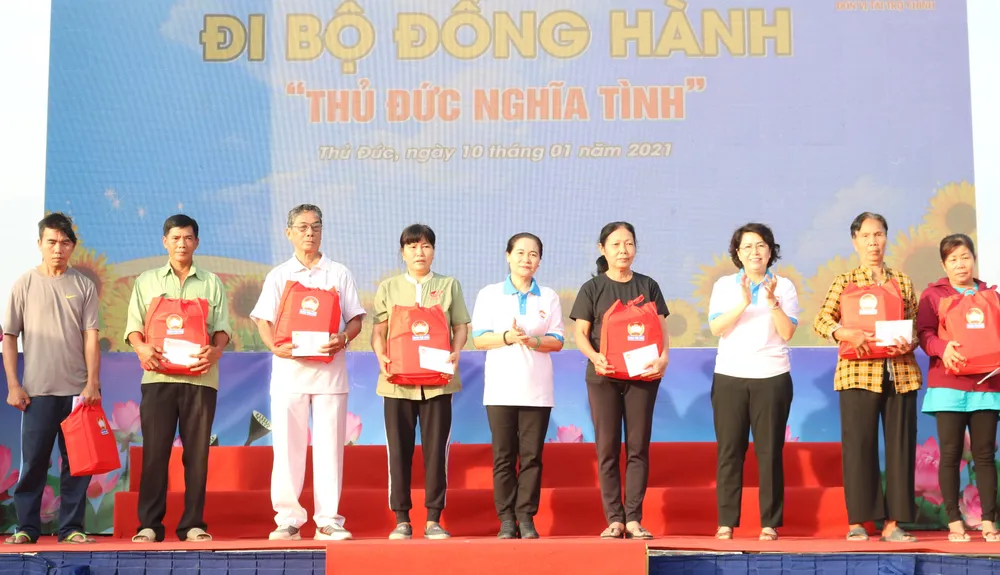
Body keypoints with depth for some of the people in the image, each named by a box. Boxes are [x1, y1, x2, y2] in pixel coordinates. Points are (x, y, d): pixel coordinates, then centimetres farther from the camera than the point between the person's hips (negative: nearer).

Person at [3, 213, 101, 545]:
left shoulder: (84, 286, 6)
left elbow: (91, 337, 3)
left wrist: (93, 383, -5)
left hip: (78, 390, 1)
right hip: (37, 390, -1)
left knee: (77, 461, 2)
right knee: (33, 461, 1)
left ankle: (71, 527, 10)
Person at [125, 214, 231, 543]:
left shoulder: (212, 283, 15)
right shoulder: (147, 281, 15)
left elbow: (222, 327, 6)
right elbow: (133, 325, 8)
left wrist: (216, 350, -15)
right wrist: (141, 347, -13)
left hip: (200, 376, 0)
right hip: (158, 375, 0)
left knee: (197, 451, 1)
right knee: (154, 450, -2)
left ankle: (193, 525, 6)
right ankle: (149, 525, 3)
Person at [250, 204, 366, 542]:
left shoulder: (339, 274, 12)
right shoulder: (278, 276, 11)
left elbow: (355, 318, 8)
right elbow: (263, 321, 4)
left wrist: (343, 338, -13)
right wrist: (275, 346, -16)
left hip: (330, 369, 0)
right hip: (289, 369, 0)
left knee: (330, 445, -1)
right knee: (287, 445, -2)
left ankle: (328, 521, 3)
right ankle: (288, 520, 5)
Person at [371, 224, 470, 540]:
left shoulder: (449, 286, 11)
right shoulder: (388, 288, 11)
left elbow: (461, 327, 8)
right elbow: (379, 331, 7)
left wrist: (455, 353, -10)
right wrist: (381, 357, -11)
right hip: (398, 380, 0)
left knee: (436, 448, 0)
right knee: (399, 449, 1)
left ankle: (433, 519, 6)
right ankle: (402, 520, 9)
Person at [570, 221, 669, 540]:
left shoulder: (648, 286, 10)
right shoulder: (592, 288, 5)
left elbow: (661, 329, 7)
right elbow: (580, 333, 2)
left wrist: (663, 357, -11)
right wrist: (594, 356, -18)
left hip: (642, 374, 1)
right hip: (603, 375, -1)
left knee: (638, 447, 0)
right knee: (607, 447, -1)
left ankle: (633, 518, 3)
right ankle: (614, 519, 3)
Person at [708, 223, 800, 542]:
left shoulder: (784, 286, 6)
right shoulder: (724, 285, 8)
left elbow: (787, 333, -3)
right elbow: (715, 327, -5)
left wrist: (772, 301, -15)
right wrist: (743, 303, -18)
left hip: (772, 377, -1)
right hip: (730, 376, 1)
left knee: (770, 451, 0)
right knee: (729, 450, 0)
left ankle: (770, 524, 5)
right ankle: (726, 523, 5)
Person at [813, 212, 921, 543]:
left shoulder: (903, 282, 15)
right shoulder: (844, 282, 8)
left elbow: (916, 326, 13)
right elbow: (821, 321, -2)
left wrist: (911, 342, -9)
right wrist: (845, 334, -21)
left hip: (901, 373, 3)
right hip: (859, 371, -3)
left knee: (900, 445, 1)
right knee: (859, 445, -3)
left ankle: (893, 522, 7)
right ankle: (857, 522, 3)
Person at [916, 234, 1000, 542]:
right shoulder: (933, 294, 5)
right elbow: (924, 332, -4)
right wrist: (942, 348, -24)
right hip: (948, 385, -2)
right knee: (950, 454, -2)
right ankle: (954, 522, 4)